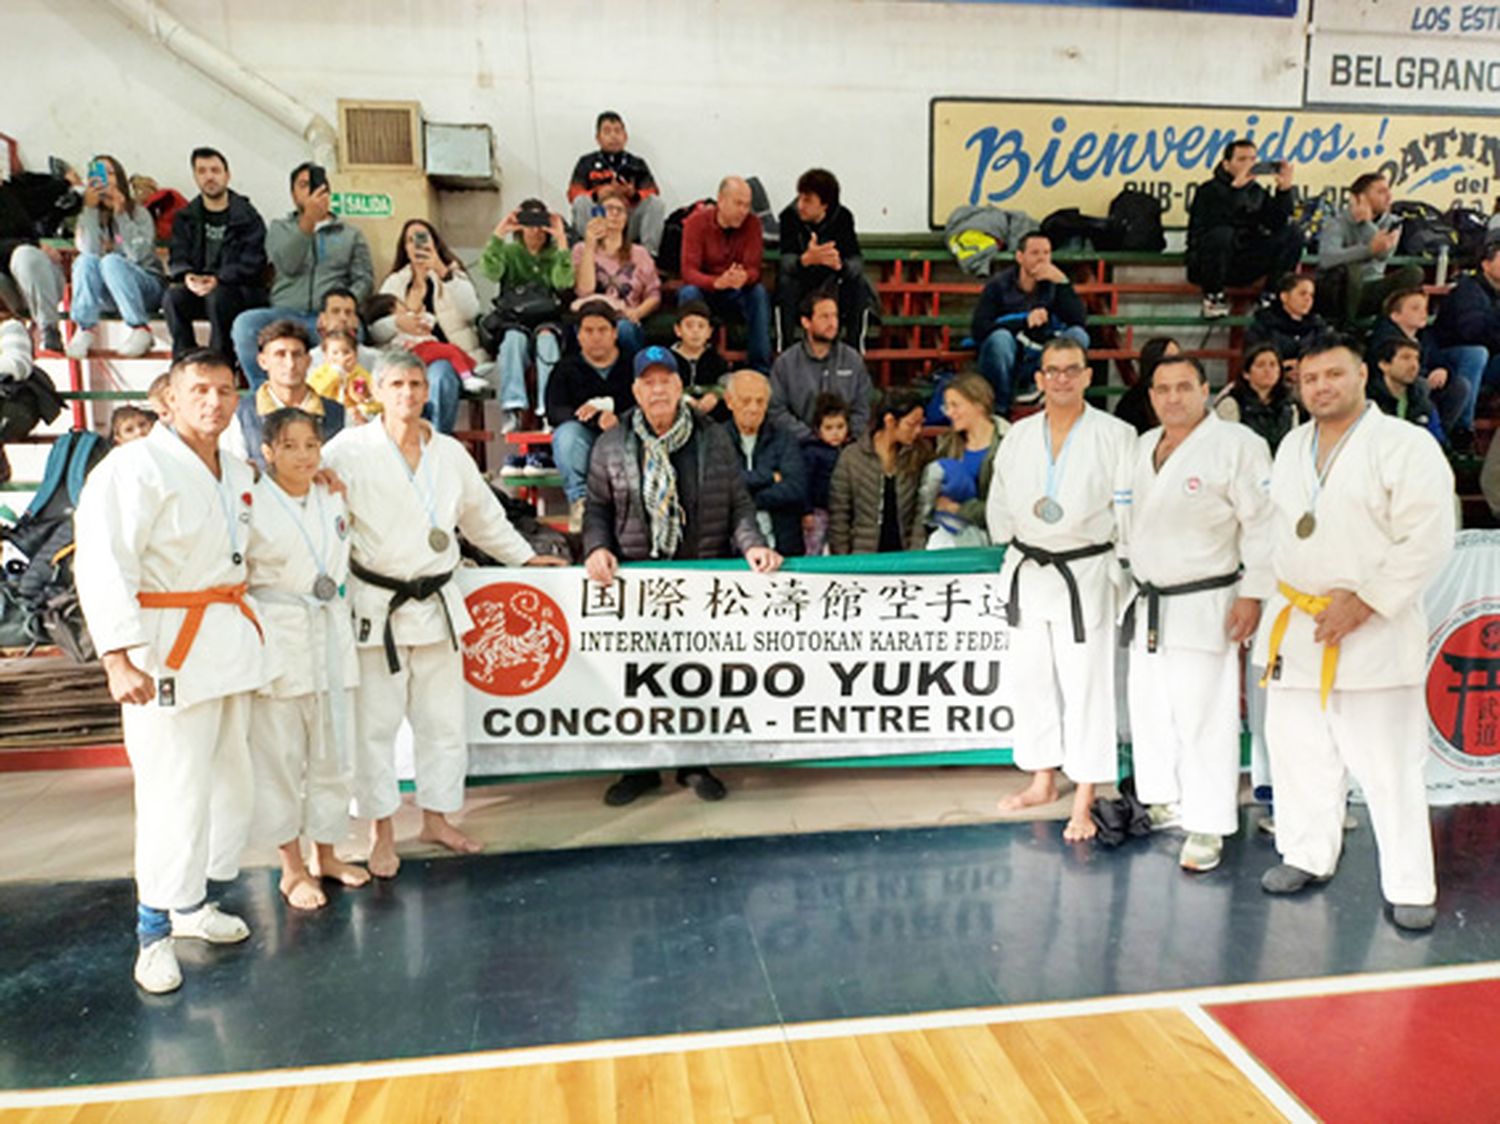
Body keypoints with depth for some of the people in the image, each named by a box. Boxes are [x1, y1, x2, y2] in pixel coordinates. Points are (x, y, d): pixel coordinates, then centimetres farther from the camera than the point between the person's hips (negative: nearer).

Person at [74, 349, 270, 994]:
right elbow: (102, 564, -18)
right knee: (175, 794, -4)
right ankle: (155, 931, 14)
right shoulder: (136, 467, -12)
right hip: (168, 649, -8)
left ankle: (192, 903, 33)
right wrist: (119, 659, -24)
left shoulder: (239, 475, 13)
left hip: (231, 643, 8)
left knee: (230, 784, 15)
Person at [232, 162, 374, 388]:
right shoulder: (280, 227, 20)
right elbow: (287, 265, -1)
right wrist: (309, 219, -10)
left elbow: (364, 278, 8)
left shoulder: (351, 234, 20)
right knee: (244, 323, -30)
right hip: (285, 314, 2)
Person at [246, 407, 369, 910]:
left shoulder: (333, 499, 8)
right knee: (279, 756, 4)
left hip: (332, 637, 6)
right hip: (277, 639, -5)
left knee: (333, 752, 13)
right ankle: (292, 868, 20)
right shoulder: (251, 505, -9)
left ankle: (325, 854, 29)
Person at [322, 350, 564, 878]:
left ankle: (436, 818, 27)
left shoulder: (450, 452, 9)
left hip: (437, 602, 4)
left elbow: (483, 514, 20)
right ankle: (382, 831, 18)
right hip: (376, 605, -4)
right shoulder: (351, 449, -5)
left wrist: (523, 555, 24)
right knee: (375, 721, 2)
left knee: (443, 720, 11)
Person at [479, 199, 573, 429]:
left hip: (548, 319, 0)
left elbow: (563, 282, -8)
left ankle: (549, 408, -44)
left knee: (547, 337, -35)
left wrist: (562, 241, -12)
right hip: (513, 320, 0)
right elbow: (490, 272, -6)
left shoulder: (555, 253, 14)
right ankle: (512, 407, -43)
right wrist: (499, 234, -12)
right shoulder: (509, 251, 16)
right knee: (514, 338, -34)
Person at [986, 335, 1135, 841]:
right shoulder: (1018, 436, 8)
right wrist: (1016, 548, 7)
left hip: (1085, 572, -4)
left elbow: (1129, 508, -5)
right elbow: (999, 503, 12)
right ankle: (1043, 780, 29)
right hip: (1027, 571, 5)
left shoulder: (1115, 435, -4)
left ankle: (1083, 803, 7)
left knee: (1085, 684, -3)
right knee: (1033, 679, 13)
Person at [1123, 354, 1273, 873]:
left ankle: (1207, 828, 7)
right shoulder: (1142, 447, 12)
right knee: (1148, 707, 13)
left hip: (1203, 605, -7)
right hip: (1147, 605, 7)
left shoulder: (1237, 445, -9)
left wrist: (1252, 595, -14)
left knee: (1202, 715, -4)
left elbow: (1262, 524, -11)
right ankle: (1166, 802, 30)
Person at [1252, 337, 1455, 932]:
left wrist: (1366, 601, -17)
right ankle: (1307, 856, 32)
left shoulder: (1407, 445, -8)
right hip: (1294, 625, 6)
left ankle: (1410, 887, 17)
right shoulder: (1292, 446, 12)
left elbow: (1428, 539, -13)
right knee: (1299, 750, 14)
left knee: (1388, 765, 0)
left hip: (1373, 632, -6)